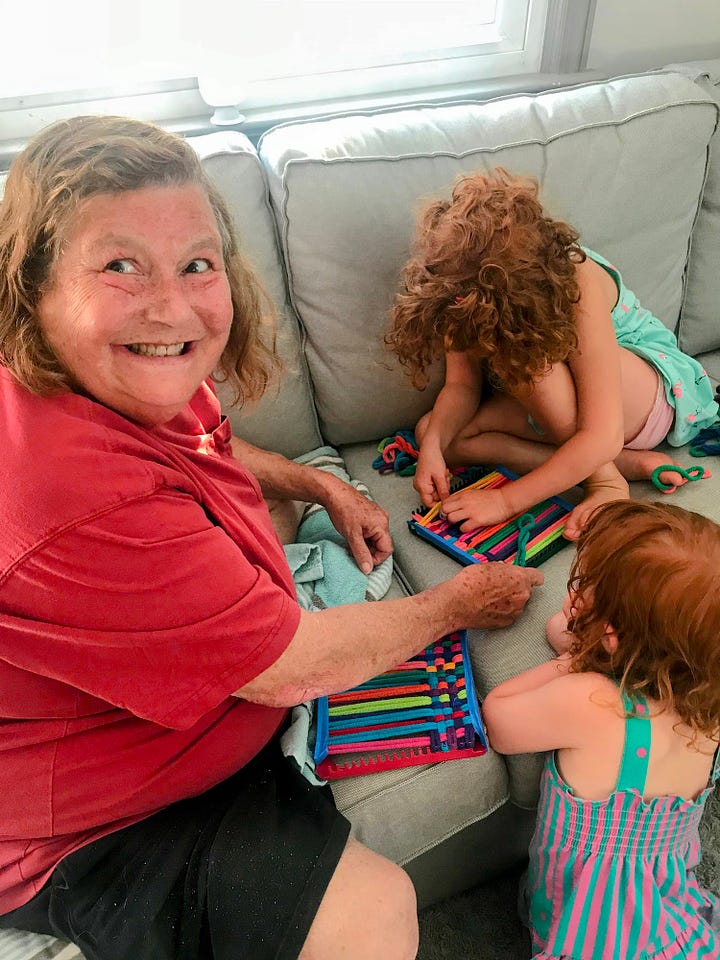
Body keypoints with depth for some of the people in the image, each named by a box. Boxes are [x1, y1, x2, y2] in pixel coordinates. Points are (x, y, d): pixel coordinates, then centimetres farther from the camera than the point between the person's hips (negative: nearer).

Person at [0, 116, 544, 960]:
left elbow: (198, 448, 15)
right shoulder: (80, 508, -41)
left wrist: (322, 487, 1)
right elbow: (294, 667, -30)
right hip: (82, 839, -8)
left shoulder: (126, 381, -11)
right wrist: (459, 603, -12)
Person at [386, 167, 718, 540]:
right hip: (557, 411, 7)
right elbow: (461, 385, -11)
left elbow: (603, 436, -37)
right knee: (431, 430, -16)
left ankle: (605, 479, -16)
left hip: (647, 396, -7)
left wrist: (506, 499, -38)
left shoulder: (577, 284, -35)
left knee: (521, 352, -34)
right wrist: (431, 446, -31)